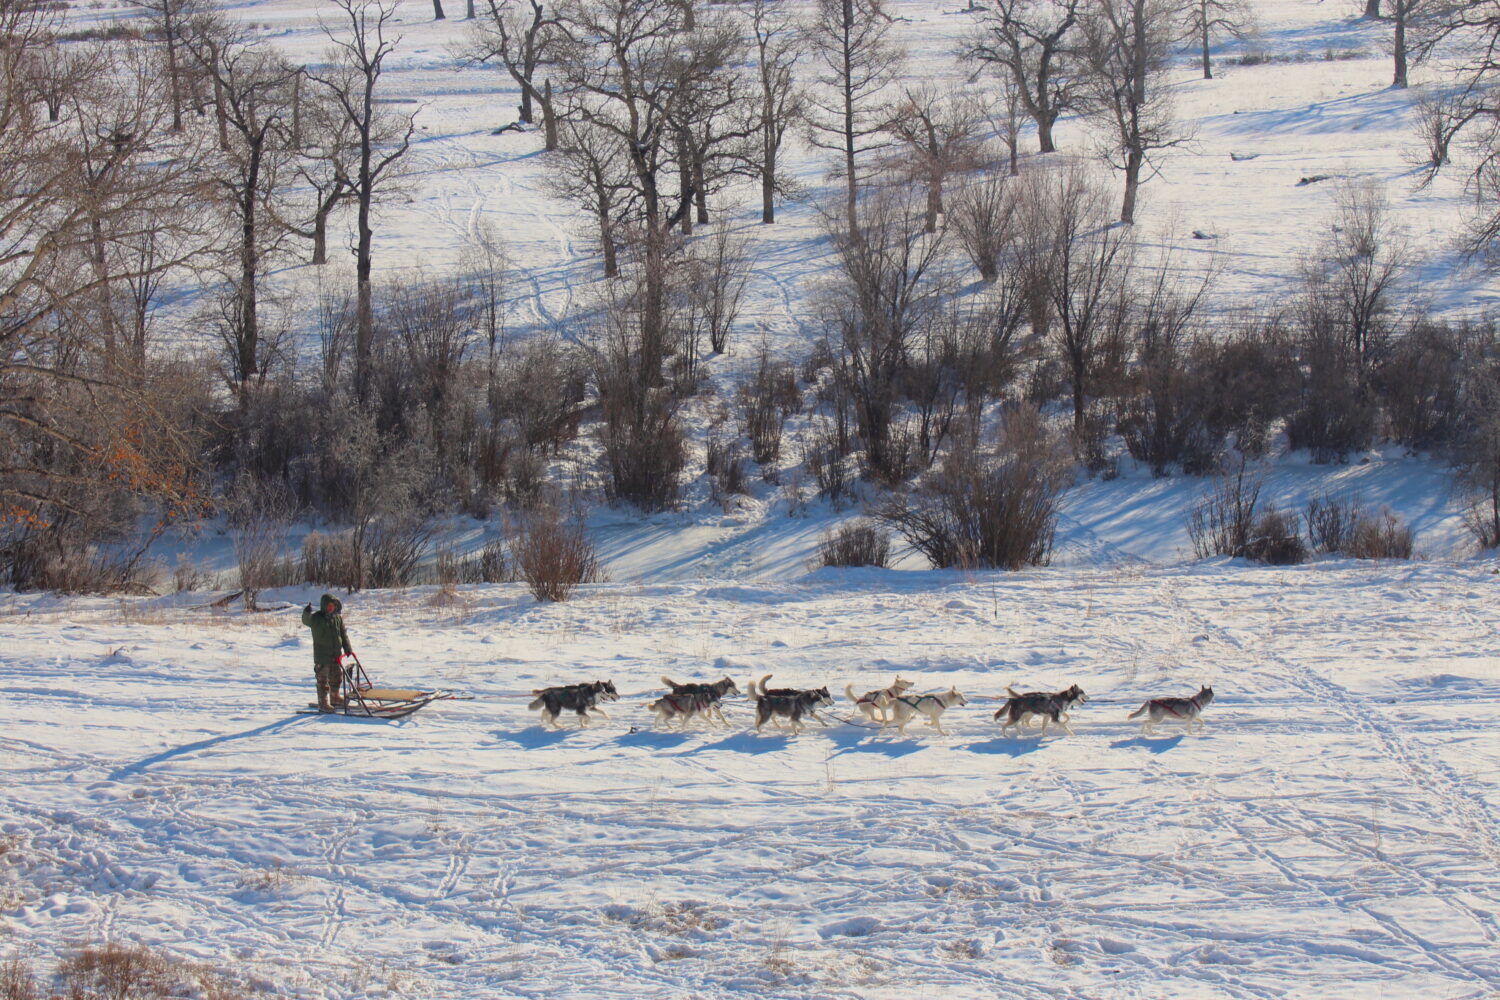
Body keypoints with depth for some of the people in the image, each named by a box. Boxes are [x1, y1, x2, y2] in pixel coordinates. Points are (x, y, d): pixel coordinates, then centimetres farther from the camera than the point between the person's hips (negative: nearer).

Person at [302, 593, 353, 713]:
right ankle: (323, 703, 3)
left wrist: (347, 649, 12)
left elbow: (343, 634, 13)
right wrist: (307, 613, -51)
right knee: (323, 679, -3)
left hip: (335, 654, 6)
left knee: (337, 677, 18)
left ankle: (335, 698, 35)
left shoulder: (338, 617, 7)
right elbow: (306, 621, -29)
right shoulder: (316, 618, -9)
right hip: (321, 656, -6)